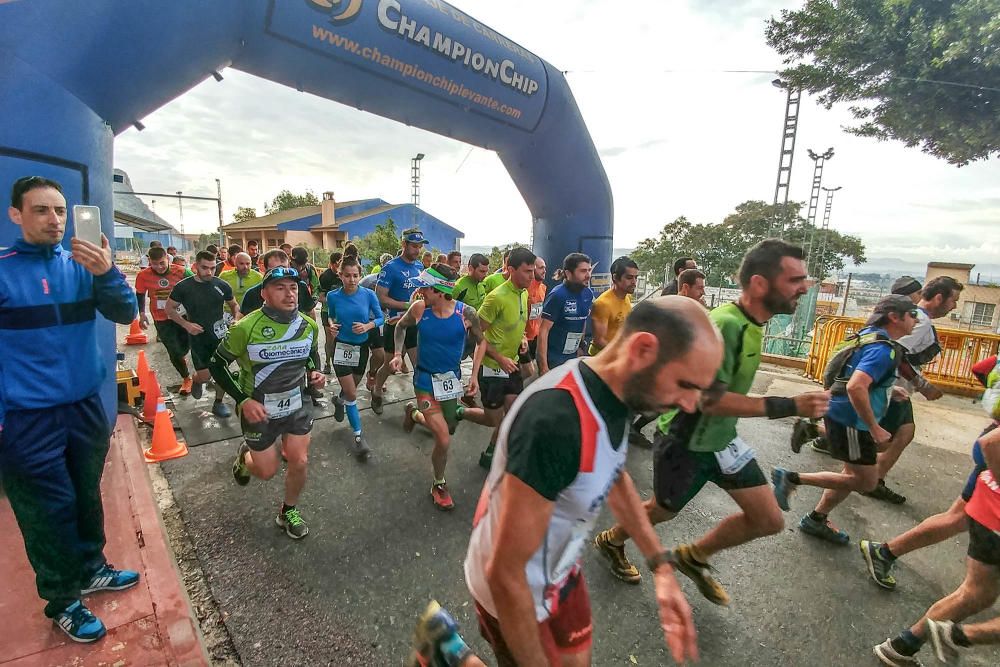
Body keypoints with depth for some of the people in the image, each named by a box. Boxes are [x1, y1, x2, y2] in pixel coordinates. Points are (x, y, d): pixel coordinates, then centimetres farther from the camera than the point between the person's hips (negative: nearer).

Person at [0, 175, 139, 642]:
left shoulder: (82, 265, 0)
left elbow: (126, 314, -10)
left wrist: (106, 274, -28)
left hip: (86, 406, 3)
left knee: (88, 497, 18)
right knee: (50, 511, 9)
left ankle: (90, 568, 39)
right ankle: (62, 601, 27)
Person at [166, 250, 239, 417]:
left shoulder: (222, 286, -5)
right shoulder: (183, 287, -10)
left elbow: (234, 305, 11)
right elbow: (169, 308, 2)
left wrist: (236, 319, -8)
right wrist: (186, 324, -13)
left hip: (220, 335, 2)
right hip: (198, 337, -1)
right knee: (204, 376, -3)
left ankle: (218, 403, 21)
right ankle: (196, 380, 35)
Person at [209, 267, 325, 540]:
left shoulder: (309, 325, -8)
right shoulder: (245, 328, -21)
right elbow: (217, 365, -10)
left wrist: (314, 374, -10)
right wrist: (243, 401, -19)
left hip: (297, 405, 3)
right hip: (259, 409, -3)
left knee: (299, 462, 3)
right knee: (267, 471, 8)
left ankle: (289, 512, 31)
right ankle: (245, 455, 45)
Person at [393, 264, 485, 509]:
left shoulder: (466, 313, -17)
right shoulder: (419, 308, -15)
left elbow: (481, 342, -1)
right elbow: (401, 326, 8)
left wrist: (475, 375, -6)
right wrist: (398, 353, -3)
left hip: (451, 379, 2)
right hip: (425, 379, -2)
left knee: (448, 428, 21)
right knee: (443, 440, -10)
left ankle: (414, 413, 49)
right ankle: (439, 485, 18)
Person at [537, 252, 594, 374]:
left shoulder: (588, 294, 0)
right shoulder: (557, 295, -19)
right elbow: (543, 331, -20)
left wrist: (580, 346, 16)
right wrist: (544, 366, -23)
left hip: (573, 357, 7)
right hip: (552, 359, -6)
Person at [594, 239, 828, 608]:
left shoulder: (751, 323, 0)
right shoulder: (724, 325, -30)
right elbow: (710, 399, -33)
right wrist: (788, 406, -33)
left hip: (721, 440, 8)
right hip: (684, 443, -8)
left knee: (769, 520, 10)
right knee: (663, 510, 15)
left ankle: (694, 556, 32)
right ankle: (611, 540, 45)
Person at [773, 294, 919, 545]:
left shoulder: (872, 337, 9)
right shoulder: (883, 349, -21)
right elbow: (855, 387, -34)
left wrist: (888, 388, 23)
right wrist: (874, 428, -26)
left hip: (845, 417, 10)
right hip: (850, 421, -10)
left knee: (855, 475, 19)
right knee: (866, 481, 1)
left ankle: (816, 520, 28)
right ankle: (792, 478, 0)